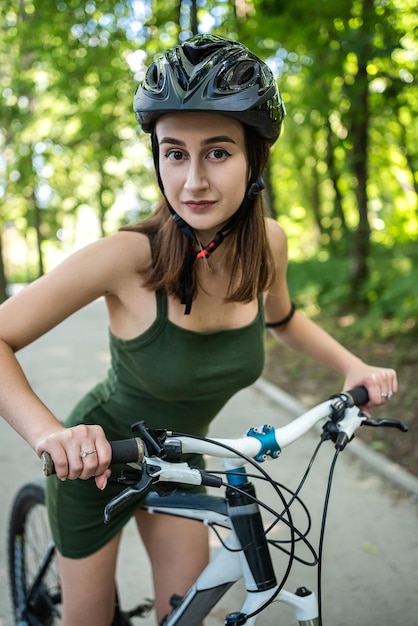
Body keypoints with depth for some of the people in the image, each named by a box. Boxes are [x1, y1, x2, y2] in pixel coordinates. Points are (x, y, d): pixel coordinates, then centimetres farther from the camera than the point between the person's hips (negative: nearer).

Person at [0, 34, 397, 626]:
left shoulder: (268, 244, -16)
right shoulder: (130, 255, -32)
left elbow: (282, 319, 7)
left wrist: (353, 365, -5)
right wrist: (49, 432, -42)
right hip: (98, 458, -3)